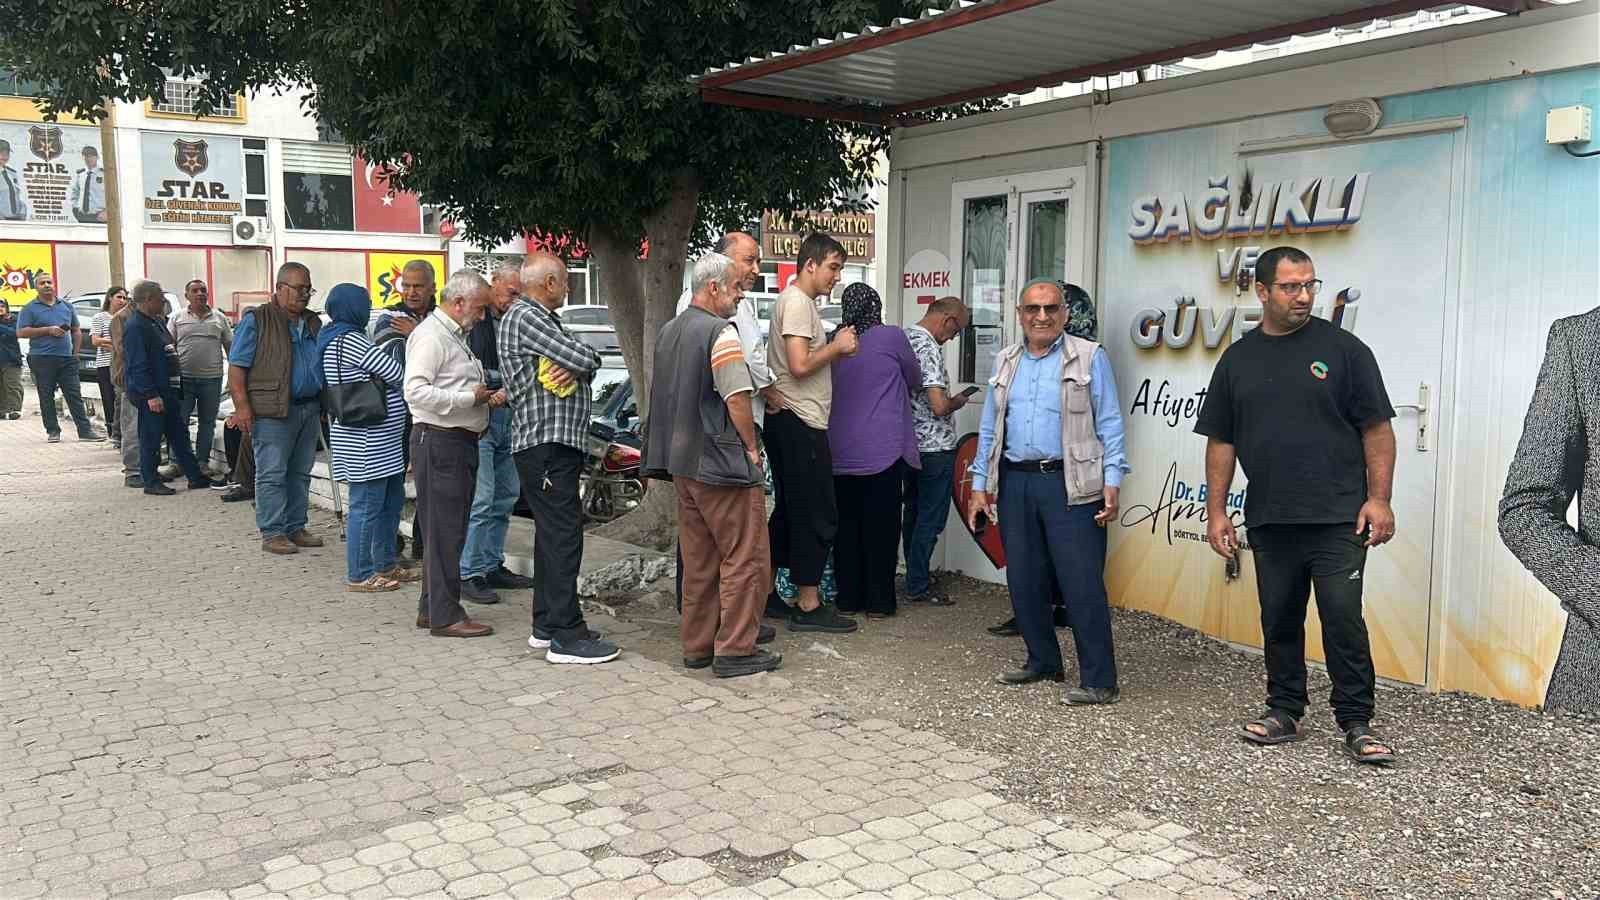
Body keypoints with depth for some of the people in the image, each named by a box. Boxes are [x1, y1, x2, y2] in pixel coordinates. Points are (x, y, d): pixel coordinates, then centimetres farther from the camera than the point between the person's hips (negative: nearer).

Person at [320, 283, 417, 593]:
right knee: (367, 506, -4)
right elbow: (395, 373, -16)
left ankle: (385, 564, 27)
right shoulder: (349, 340, -16)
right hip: (365, 441, -11)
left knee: (392, 501, 17)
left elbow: (381, 376, 23)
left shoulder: (345, 338, 17)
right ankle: (359, 575, 3)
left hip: (381, 441, 11)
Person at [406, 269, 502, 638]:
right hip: (439, 441, -10)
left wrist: (489, 396, 12)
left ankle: (431, 608, 22)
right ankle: (445, 616, -2)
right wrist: (470, 397, -18)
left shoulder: (456, 335, 21)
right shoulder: (430, 335, -12)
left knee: (451, 529, 14)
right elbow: (416, 392, -22)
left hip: (461, 441, 10)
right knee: (444, 531, -6)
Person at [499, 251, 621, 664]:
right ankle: (566, 637, -9)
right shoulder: (524, 318, -12)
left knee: (553, 534, 14)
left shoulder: (543, 318, 20)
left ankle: (546, 625, 22)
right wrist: (578, 362, 3)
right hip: (546, 444, -11)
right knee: (563, 536, -11)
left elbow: (587, 361, 9)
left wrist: (573, 366, -12)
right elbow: (587, 358, -20)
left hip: (558, 444, 11)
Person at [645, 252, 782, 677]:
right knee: (745, 559, -1)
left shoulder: (669, 332, 14)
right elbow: (737, 398, -18)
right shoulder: (720, 331, -14)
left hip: (682, 462, 9)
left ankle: (696, 646, 20)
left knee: (698, 561, 14)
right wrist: (751, 447, -6)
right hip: (723, 464, -9)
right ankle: (735, 650, 1)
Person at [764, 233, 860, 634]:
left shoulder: (795, 300, 19)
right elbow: (800, 365, -23)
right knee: (817, 514, -6)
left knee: (789, 509, 15)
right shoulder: (798, 302, -13)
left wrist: (836, 347, 8)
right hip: (801, 422, -11)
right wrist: (836, 347, -8)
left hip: (788, 421, 11)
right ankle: (808, 605, -1)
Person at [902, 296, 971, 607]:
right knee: (931, 520, -1)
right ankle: (918, 587, 5)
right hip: (935, 448, -9)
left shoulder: (903, 338, 9)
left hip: (910, 445, 9)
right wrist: (958, 401, -5)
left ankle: (915, 577, 28)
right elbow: (939, 406, -25)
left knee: (914, 514, 17)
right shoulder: (928, 348, -19)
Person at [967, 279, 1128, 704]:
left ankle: (1098, 680, 1)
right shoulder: (1006, 362, 15)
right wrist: (980, 485, 12)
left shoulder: (1090, 358, 1)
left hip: (1070, 485, -5)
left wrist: (1112, 483, -10)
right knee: (1024, 580, 10)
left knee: (1082, 583, -6)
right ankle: (1043, 662, 26)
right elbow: (989, 429, 17)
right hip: (1014, 483, 5)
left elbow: (1109, 425, -2)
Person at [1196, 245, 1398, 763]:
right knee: (1279, 621, 11)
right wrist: (1216, 510, 7)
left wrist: (1379, 499, -8)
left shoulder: (1343, 349, 0)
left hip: (1338, 519, -3)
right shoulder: (1238, 360, 10)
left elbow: (1377, 429, -1)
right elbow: (1221, 441, 11)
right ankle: (1285, 714, 24)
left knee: (1343, 619, -5)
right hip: (1270, 521, 4)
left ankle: (1356, 725, 6)